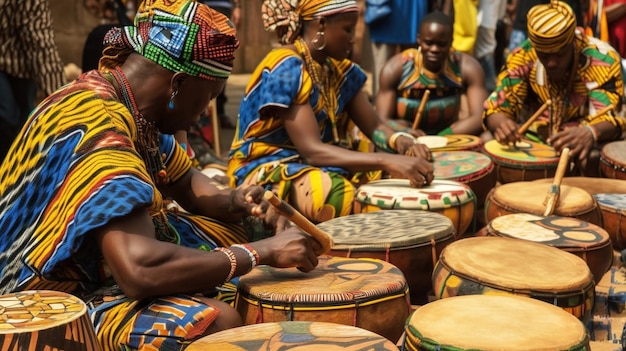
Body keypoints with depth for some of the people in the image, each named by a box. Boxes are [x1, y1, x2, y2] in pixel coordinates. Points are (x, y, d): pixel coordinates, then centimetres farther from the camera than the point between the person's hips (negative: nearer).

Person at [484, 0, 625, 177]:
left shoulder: (602, 59, -19)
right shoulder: (522, 57, -13)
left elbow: (607, 117, -28)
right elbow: (498, 106, -15)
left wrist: (589, 132, -52)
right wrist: (501, 123, -41)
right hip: (534, 140, 3)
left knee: (593, 159, -35)